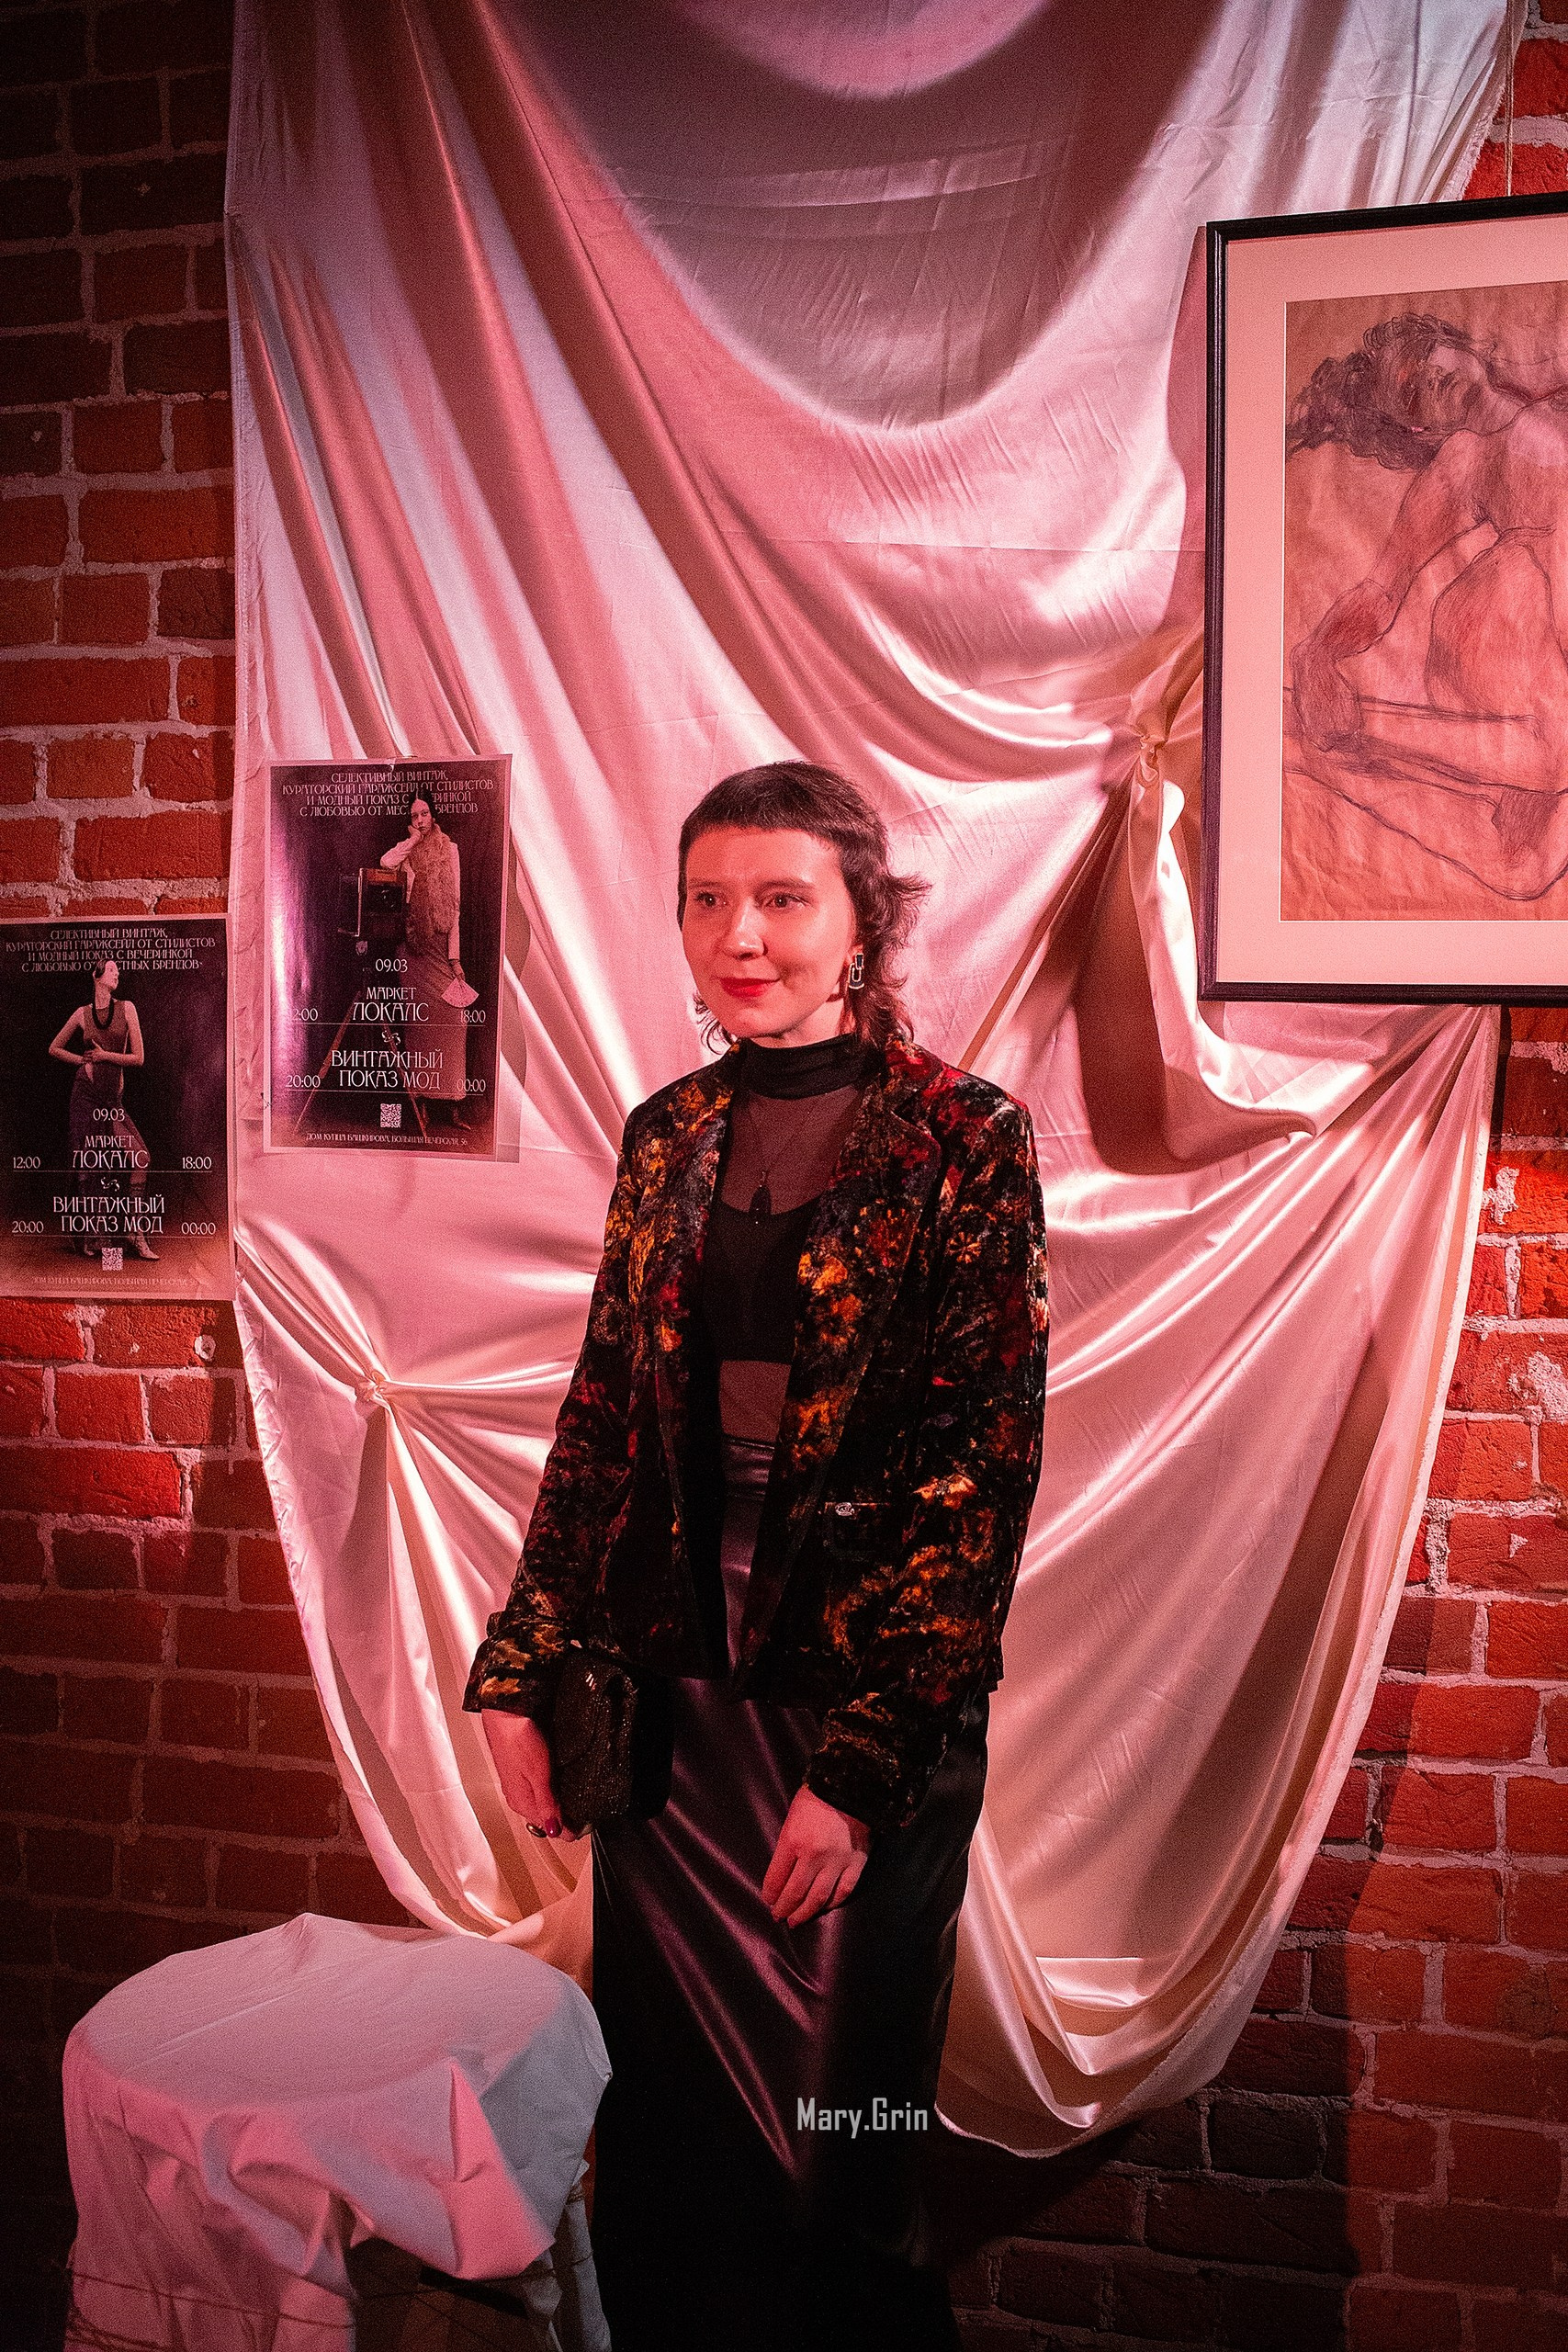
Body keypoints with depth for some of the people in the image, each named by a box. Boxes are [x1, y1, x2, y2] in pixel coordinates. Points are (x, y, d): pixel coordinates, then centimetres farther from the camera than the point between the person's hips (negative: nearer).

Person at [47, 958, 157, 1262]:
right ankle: (88, 1237, 9)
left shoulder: (126, 1008, 4)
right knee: (90, 1168, -2)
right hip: (86, 1096, -1)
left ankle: (134, 1230, -7)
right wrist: (83, 1060, 4)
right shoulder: (82, 1014, 5)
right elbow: (55, 1048, 17)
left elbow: (138, 1058, 1)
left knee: (140, 1157, -14)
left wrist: (105, 1056, -2)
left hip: (113, 1100, 1)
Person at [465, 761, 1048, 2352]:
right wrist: (525, 1668, 4)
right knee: (659, 2129, 16)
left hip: (866, 1703, -4)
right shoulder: (669, 1135, 7)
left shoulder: (965, 1143, -8)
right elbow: (602, 1420, 10)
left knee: (833, 2133, 9)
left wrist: (865, 1755, -15)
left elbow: (983, 1466, -11)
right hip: (667, 1688, 5)